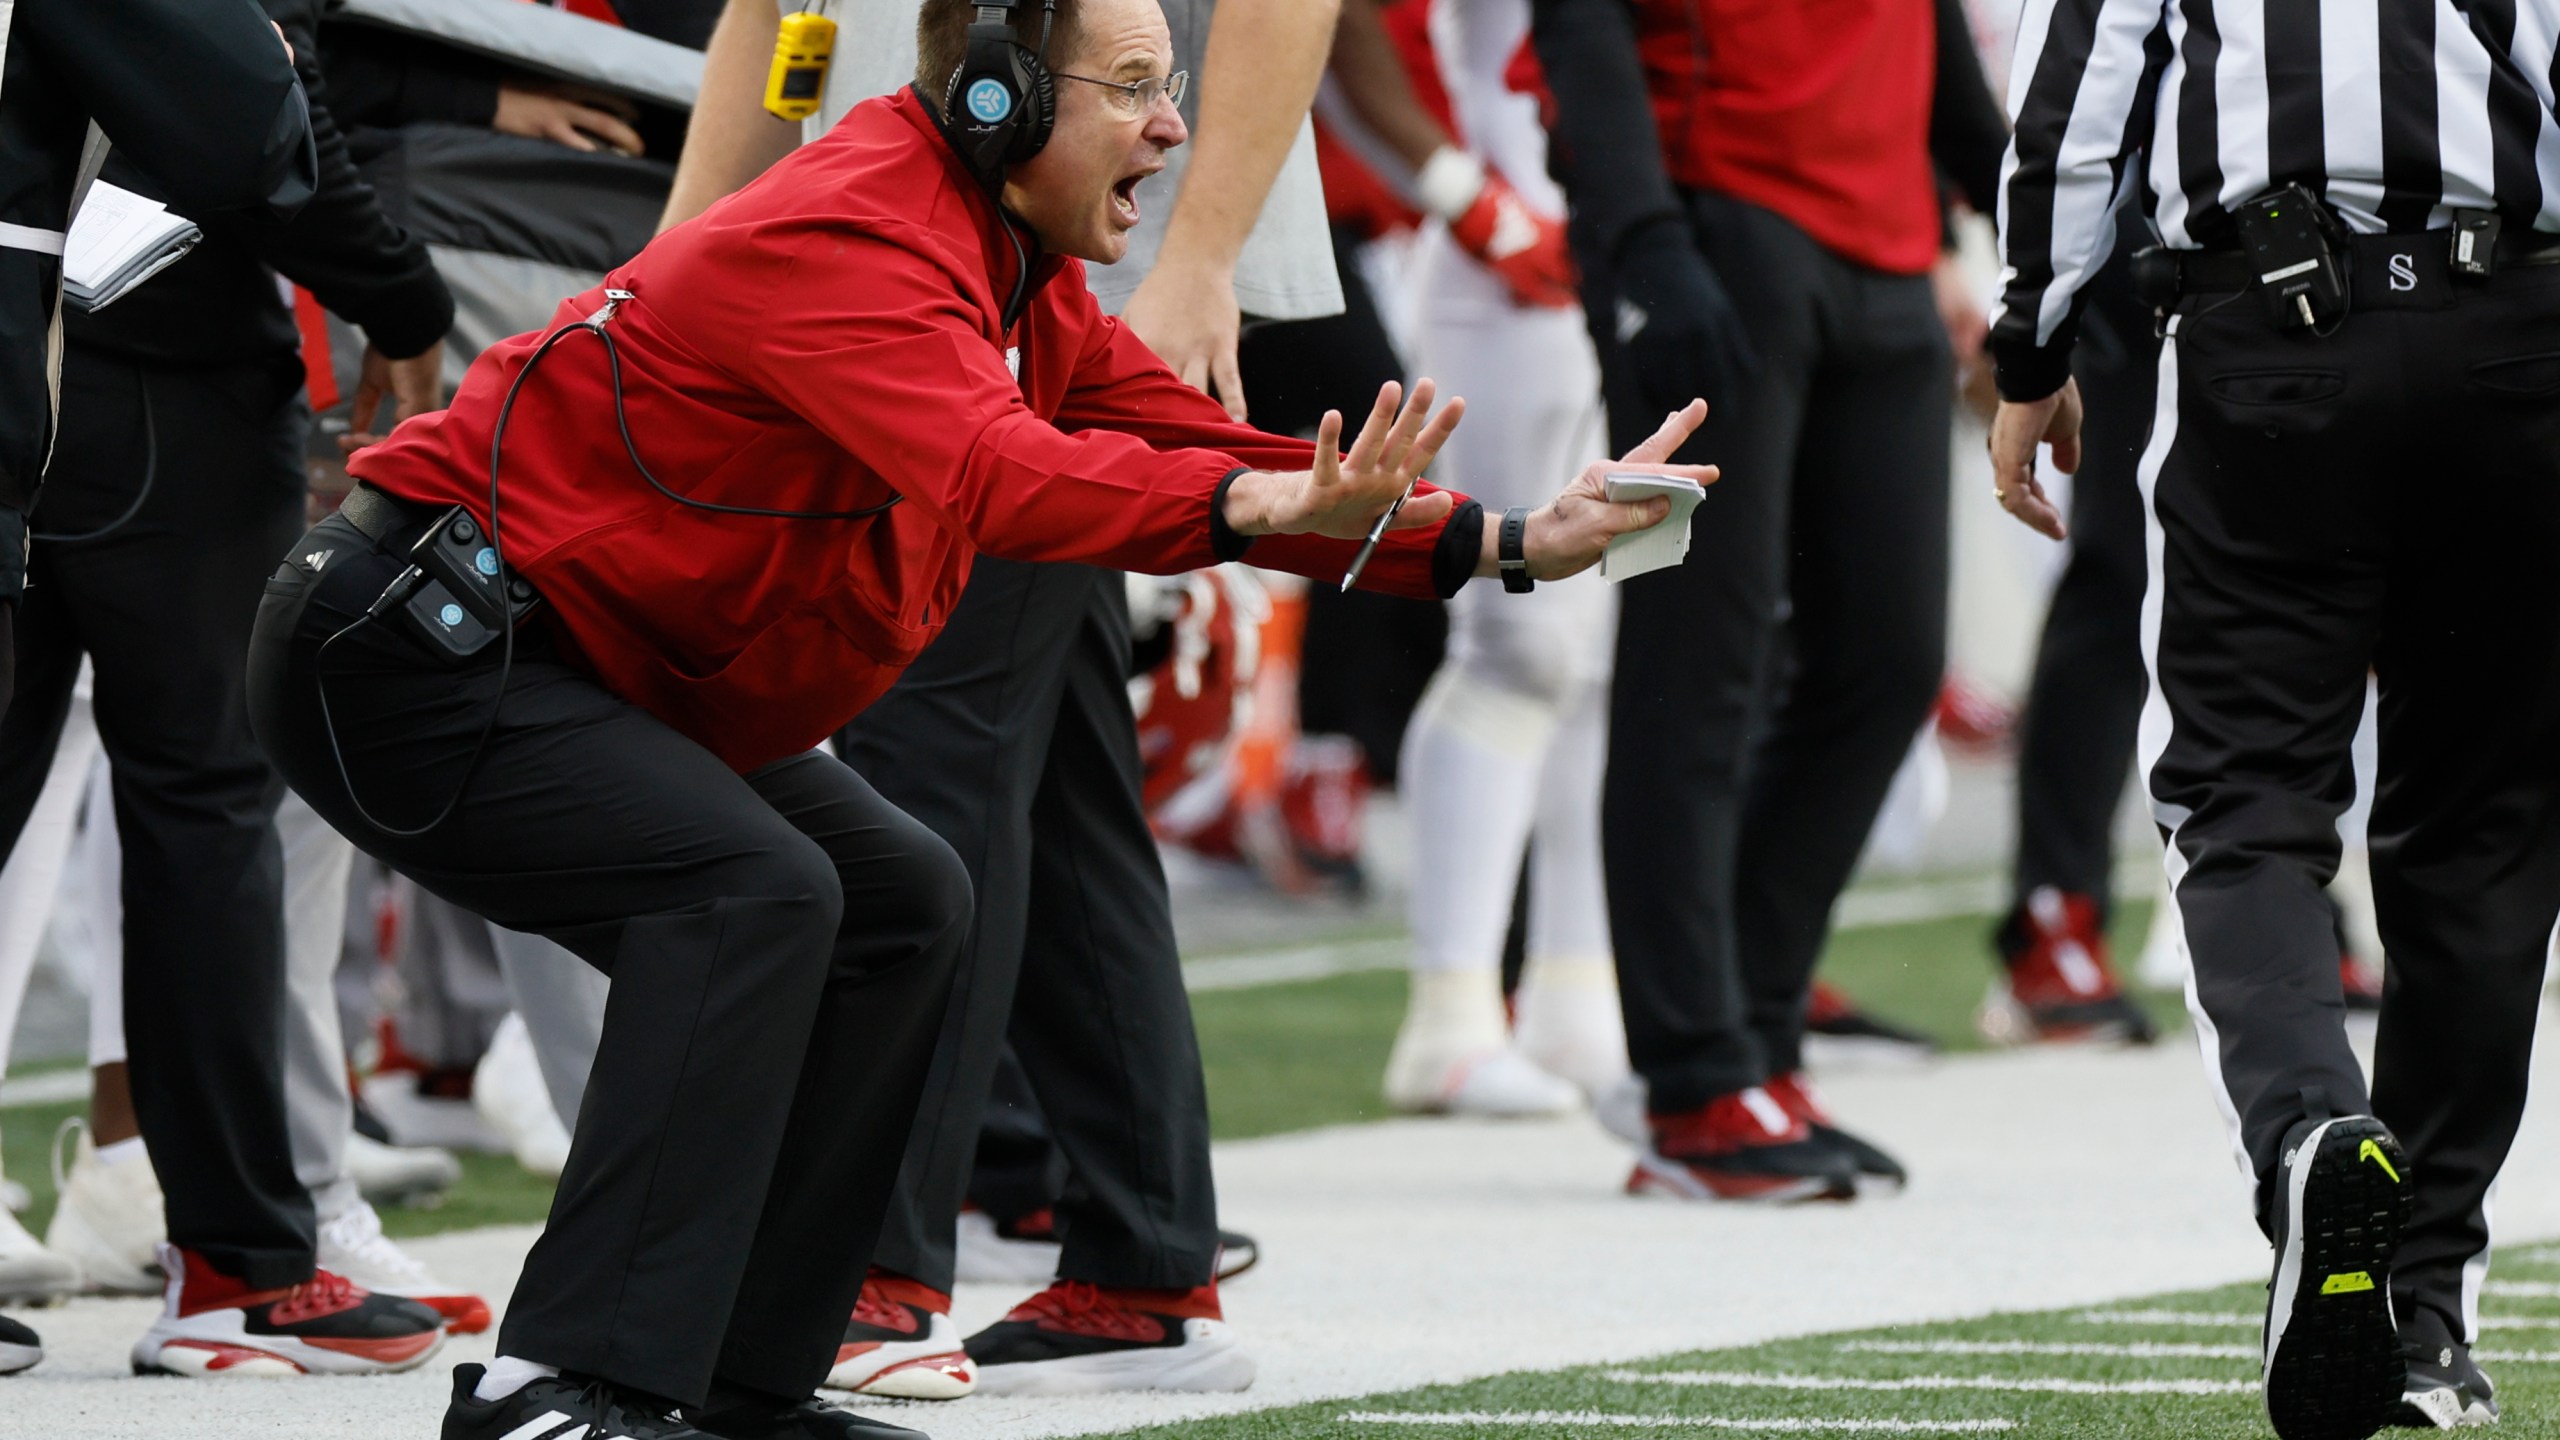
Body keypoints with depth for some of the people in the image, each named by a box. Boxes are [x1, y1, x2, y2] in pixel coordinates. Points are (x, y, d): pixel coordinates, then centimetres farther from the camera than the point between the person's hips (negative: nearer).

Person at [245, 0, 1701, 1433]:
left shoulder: (1021, 279, 9)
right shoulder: (850, 237, -23)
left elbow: (1198, 446, 7)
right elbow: (990, 470, -40)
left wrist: (1512, 540, -3)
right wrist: (1261, 503, -54)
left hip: (603, 670, 11)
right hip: (407, 651, -11)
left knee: (900, 903, 11)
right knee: (757, 890, -27)